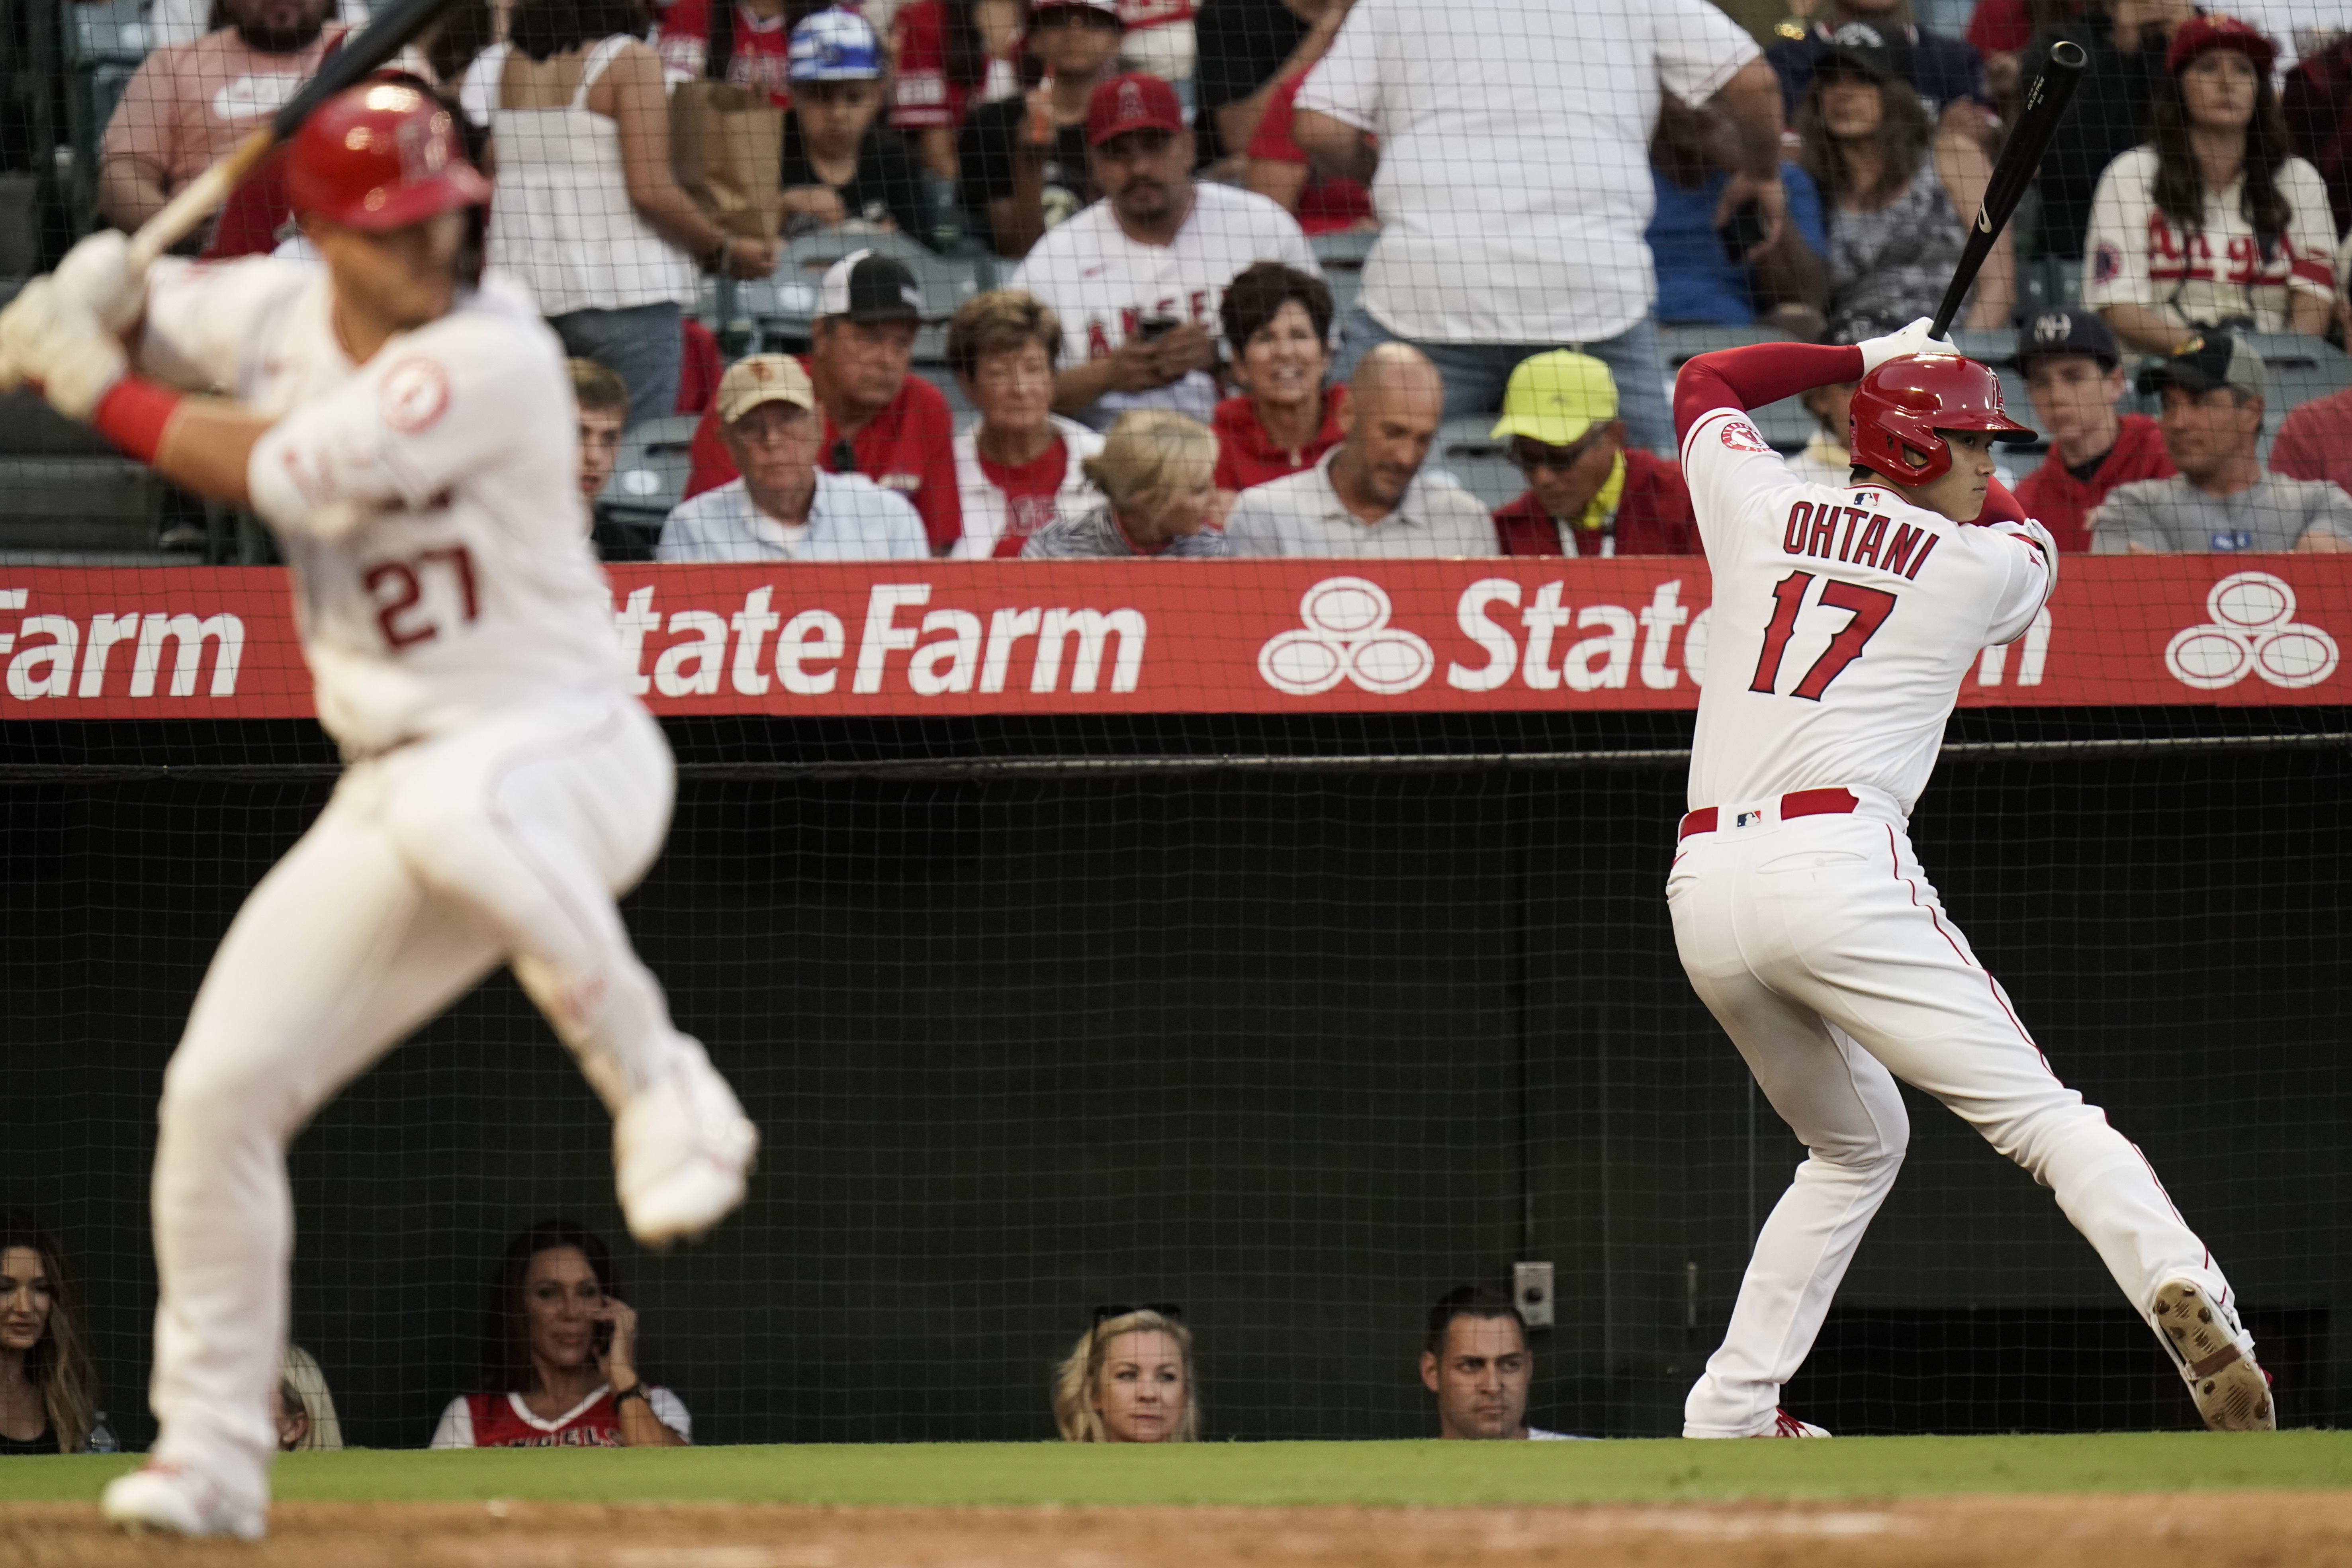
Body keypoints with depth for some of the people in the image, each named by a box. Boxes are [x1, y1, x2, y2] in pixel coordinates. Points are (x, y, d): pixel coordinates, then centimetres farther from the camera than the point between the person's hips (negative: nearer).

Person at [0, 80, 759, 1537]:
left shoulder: (494, 355, -19)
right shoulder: (277, 311, 4)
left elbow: (282, 475, -21)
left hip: (571, 754, -7)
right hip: (397, 796, 7)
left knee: (452, 810, -43)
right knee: (221, 1087, -1)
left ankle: (663, 1094, -27)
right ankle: (211, 1453, 12)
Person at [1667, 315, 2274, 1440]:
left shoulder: (1763, 509, 17)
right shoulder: (1983, 567, 9)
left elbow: (1707, 382, 39)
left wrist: (1867, 360, 39)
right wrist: (1903, 376, 45)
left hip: (1703, 901, 5)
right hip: (1839, 871, -5)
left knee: (1857, 1145, 24)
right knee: (2041, 1115, -10)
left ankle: (1728, 1416, 19)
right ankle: (2187, 1297, -36)